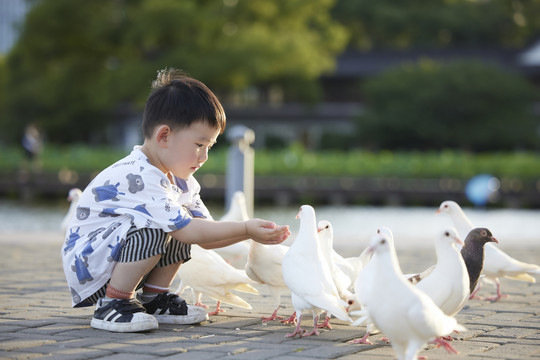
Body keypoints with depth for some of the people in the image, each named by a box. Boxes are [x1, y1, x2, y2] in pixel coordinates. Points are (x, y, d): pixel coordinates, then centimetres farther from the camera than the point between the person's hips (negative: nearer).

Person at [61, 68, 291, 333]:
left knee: (188, 220, 0)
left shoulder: (178, 180, 6)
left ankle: (153, 298, 5)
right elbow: (187, 232, -29)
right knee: (153, 228, -31)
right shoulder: (138, 178, -26)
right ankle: (112, 305, -17)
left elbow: (205, 238, 4)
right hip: (84, 266, -9)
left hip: (119, 265, 9)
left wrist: (251, 233, -12)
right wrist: (245, 229, -25)